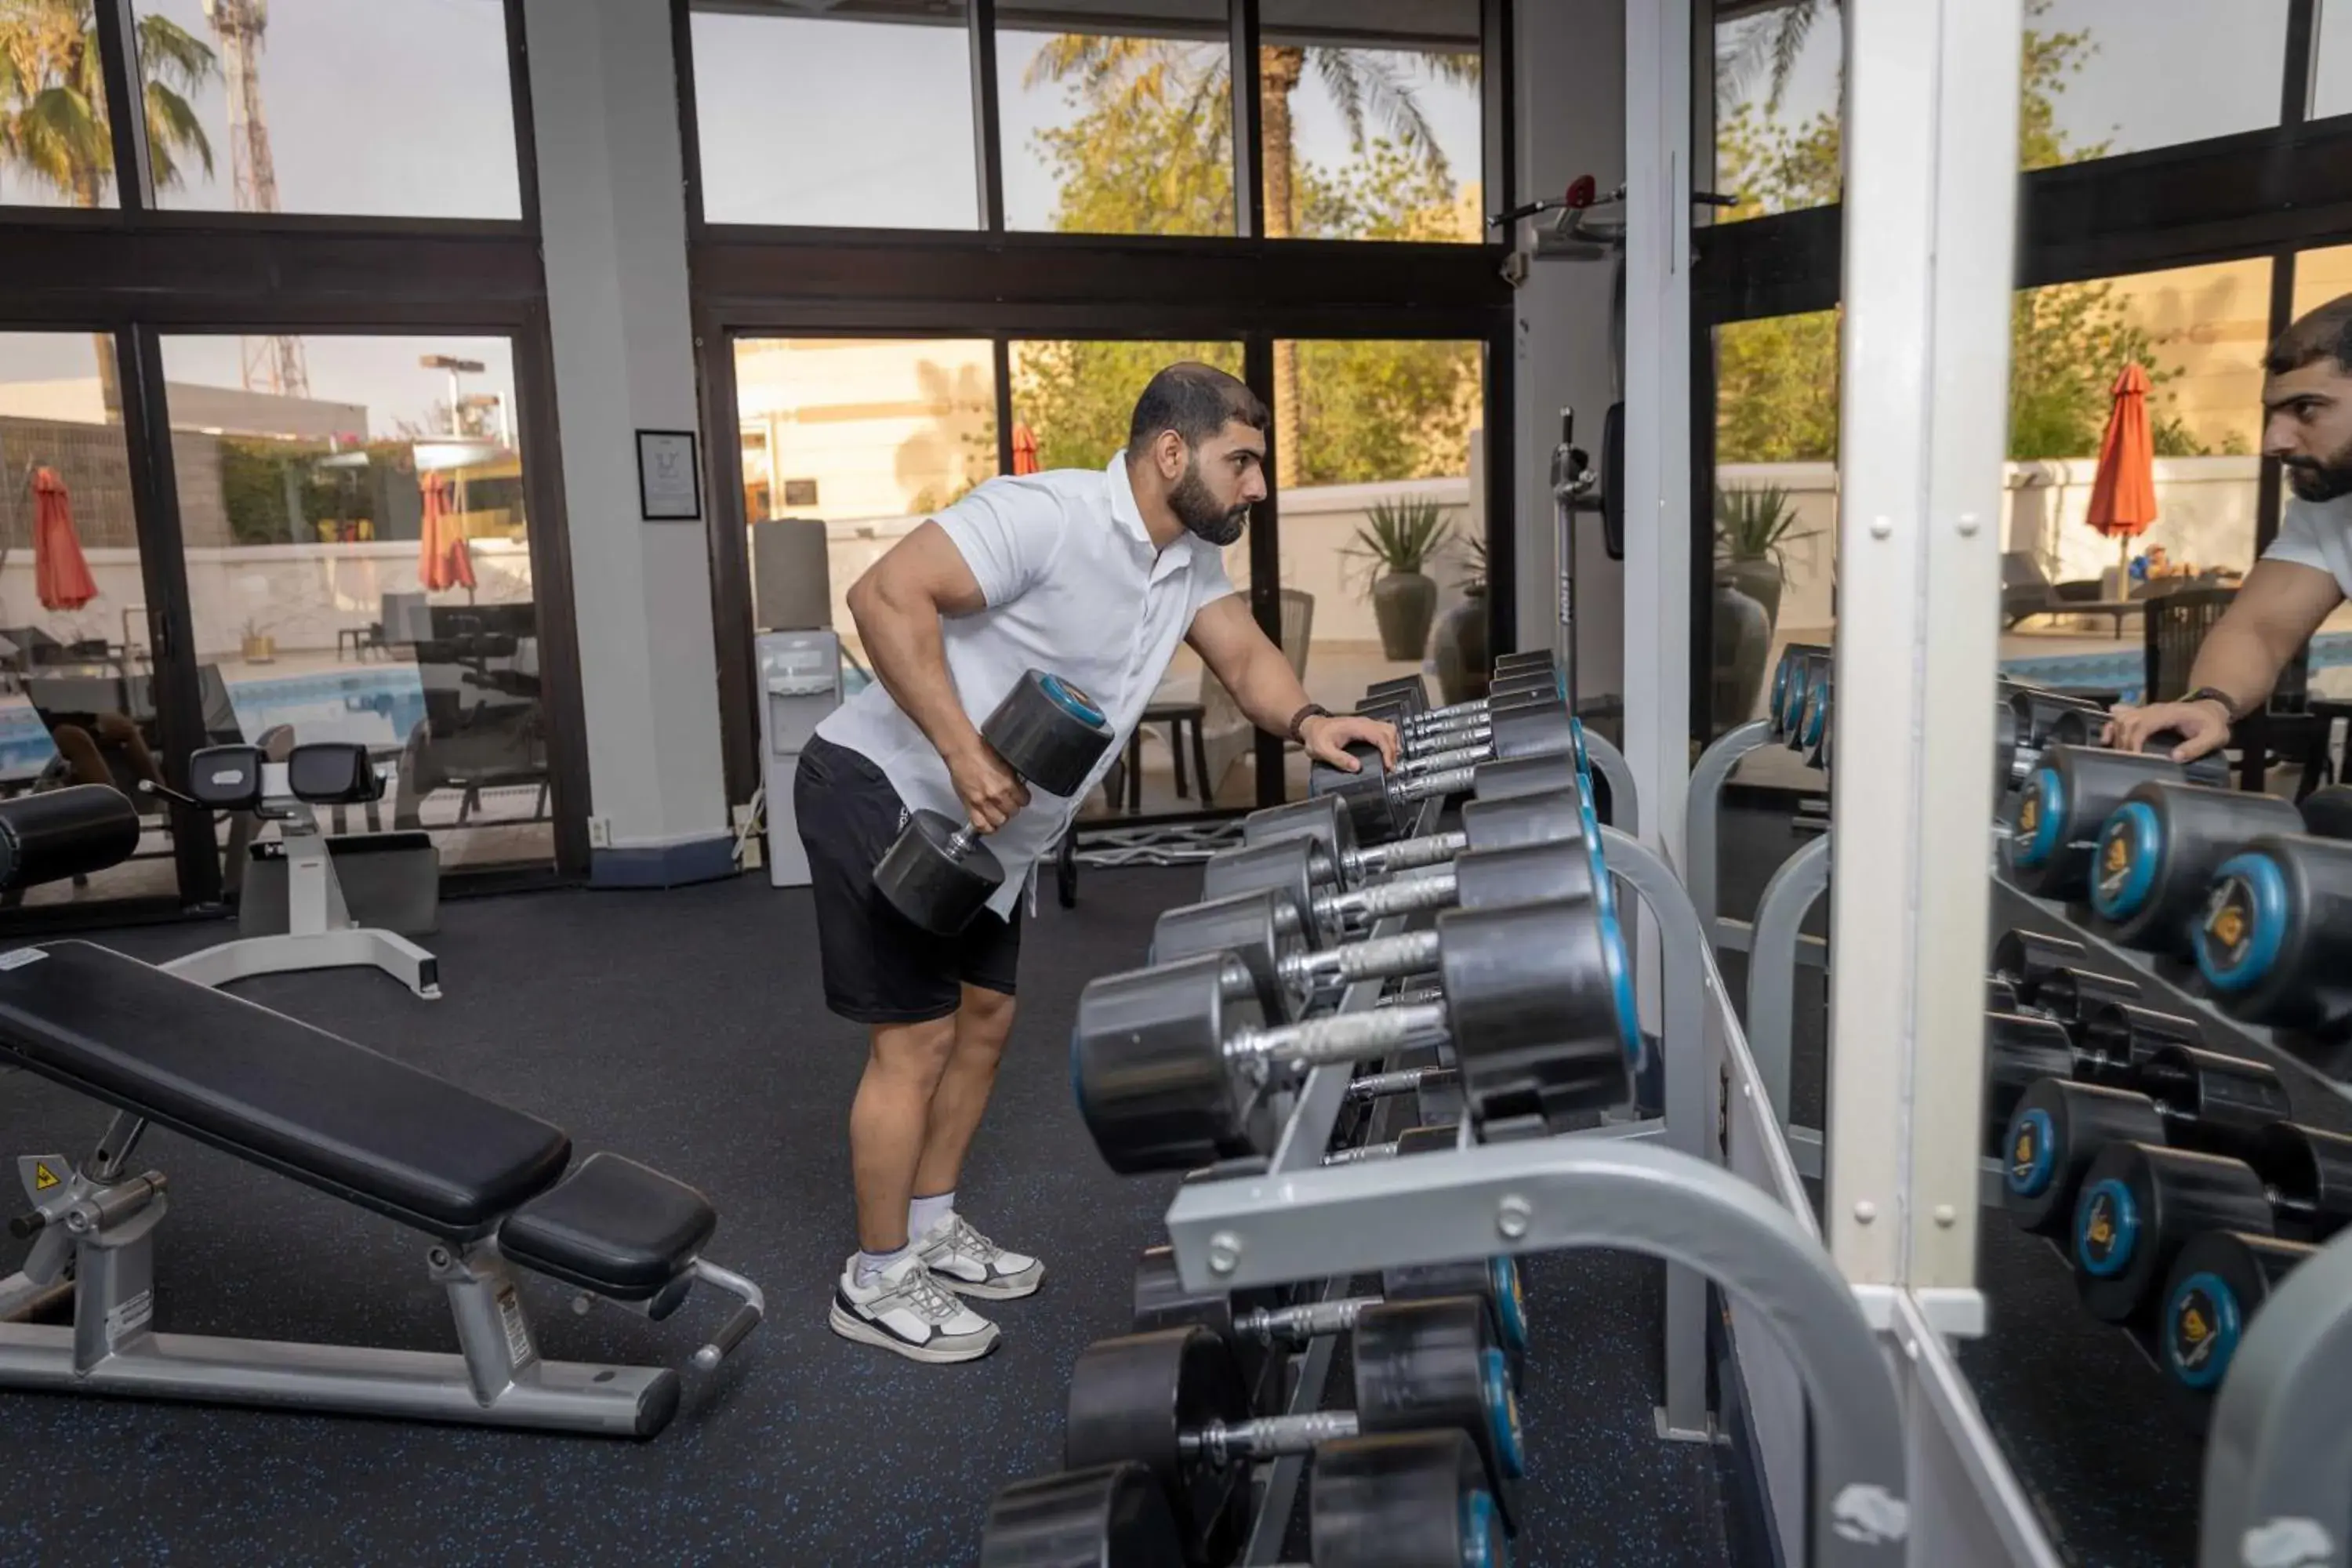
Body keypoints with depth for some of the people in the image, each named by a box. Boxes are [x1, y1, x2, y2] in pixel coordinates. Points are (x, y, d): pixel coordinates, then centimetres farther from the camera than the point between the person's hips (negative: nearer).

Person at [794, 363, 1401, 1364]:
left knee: (984, 1018, 15)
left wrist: (1306, 722, -18)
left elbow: (1245, 656, 4)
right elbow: (886, 596, -30)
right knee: (917, 1039, -3)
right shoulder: (1045, 516, -24)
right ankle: (876, 1281, 14)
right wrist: (964, 753, -34)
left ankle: (930, 1231, 33)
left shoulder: (1191, 557, 4)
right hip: (883, 792, -9)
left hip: (980, 827, 9)